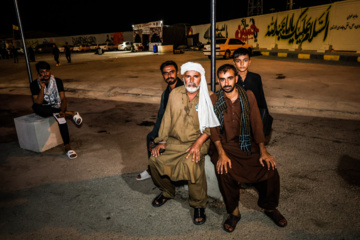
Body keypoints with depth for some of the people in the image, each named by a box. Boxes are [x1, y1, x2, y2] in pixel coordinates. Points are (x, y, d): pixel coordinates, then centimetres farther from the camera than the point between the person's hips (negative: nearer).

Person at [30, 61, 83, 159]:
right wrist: (42, 87, -24)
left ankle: (67, 147, -38)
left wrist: (62, 111, -28)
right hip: (44, 110, 1)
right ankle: (69, 113, -33)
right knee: (35, 107, -35)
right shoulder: (34, 84, -5)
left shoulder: (57, 81, -1)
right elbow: (38, 103, -15)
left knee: (61, 118, -36)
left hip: (57, 108, -1)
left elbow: (63, 99, -8)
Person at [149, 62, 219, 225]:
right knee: (155, 160, -14)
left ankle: (199, 205, -5)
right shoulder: (175, 94, 5)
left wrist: (198, 143, -20)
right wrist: (162, 141, 4)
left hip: (198, 140, -4)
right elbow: (167, 118, 10)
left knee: (192, 163, -31)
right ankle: (167, 192, 17)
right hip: (174, 141, 4)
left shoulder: (207, 98, -4)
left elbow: (211, 125, -6)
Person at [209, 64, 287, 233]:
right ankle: (234, 212, -3)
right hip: (224, 145, -2)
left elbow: (256, 124, 1)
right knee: (224, 171, -30)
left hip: (247, 144, 2)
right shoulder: (213, 100, -2)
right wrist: (221, 154, -22)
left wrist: (263, 151, -9)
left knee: (270, 168, -17)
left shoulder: (248, 96, 3)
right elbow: (213, 129, -9)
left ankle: (269, 207, 14)